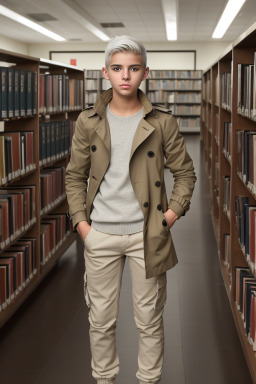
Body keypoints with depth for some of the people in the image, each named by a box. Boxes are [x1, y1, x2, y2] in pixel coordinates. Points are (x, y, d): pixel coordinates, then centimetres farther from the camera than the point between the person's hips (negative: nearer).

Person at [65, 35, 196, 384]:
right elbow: (75, 176, 6)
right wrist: (80, 222, -2)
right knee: (101, 320, 12)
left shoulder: (162, 123, -4)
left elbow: (185, 173, 4)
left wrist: (172, 214, -5)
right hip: (100, 235, 1)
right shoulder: (89, 122, 0)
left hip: (146, 235, -1)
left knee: (150, 321, 10)